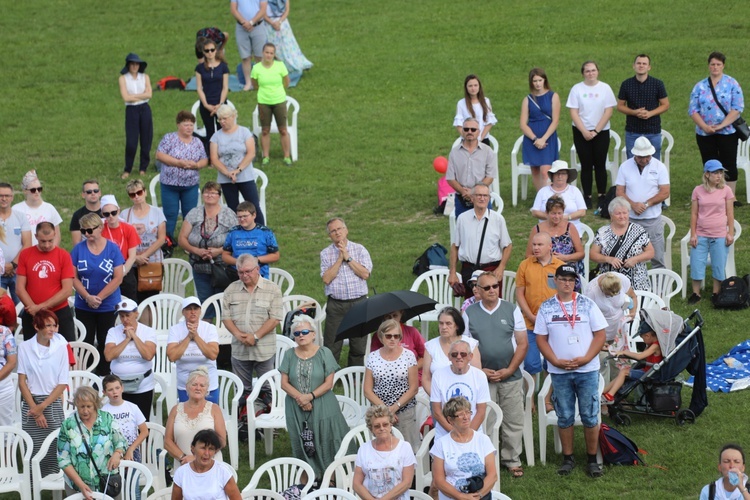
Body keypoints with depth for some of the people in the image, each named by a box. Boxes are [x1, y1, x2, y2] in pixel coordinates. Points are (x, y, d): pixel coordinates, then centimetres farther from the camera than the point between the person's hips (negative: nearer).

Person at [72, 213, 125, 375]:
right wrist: (88, 297, -16)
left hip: (108, 307, -1)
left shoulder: (112, 249, -5)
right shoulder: (79, 249, -1)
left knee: (105, 345, 5)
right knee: (86, 344, 6)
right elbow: (74, 277, -4)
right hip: (83, 306, 1)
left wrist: (99, 298, -13)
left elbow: (118, 278, -8)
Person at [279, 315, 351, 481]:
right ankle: (305, 484, 13)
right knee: (302, 446, 5)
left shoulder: (324, 353, -2)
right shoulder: (289, 355, 6)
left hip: (322, 408, -2)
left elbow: (328, 383, -6)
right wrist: (299, 397, -14)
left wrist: (310, 396, -17)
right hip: (296, 409, 2)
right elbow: (284, 383, 2)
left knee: (325, 443, -2)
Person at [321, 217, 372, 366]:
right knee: (331, 347, -2)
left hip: (358, 303, 0)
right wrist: (340, 259, -8)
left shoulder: (359, 250, 6)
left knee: (359, 347, 5)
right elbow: (326, 278, -7)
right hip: (336, 305, 0)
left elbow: (365, 274, -7)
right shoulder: (326, 253, 6)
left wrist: (348, 258, -7)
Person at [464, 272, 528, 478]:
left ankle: (511, 460, 16)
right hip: (482, 378, 0)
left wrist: (509, 370, -9)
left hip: (511, 377, 0)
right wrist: (480, 370, -9)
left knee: (513, 422, 4)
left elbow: (523, 344, 0)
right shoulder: (470, 314, 2)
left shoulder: (512, 310, 1)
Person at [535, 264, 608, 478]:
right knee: (564, 417, 7)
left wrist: (586, 359, -13)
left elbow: (600, 334, -1)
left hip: (587, 370, -1)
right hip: (559, 372, 1)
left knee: (590, 416, 1)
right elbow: (541, 339, 4)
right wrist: (556, 361, -10)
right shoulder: (546, 308, 3)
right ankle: (568, 458, 18)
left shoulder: (587, 304, 0)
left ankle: (592, 460, 11)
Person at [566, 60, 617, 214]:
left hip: (601, 132, 0)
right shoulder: (577, 89, 0)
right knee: (586, 165, 2)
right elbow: (573, 113, -3)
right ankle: (587, 197, 8)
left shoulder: (605, 88, 0)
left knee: (600, 165, 0)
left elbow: (608, 112, -4)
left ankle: (602, 196, 9)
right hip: (581, 132, 0)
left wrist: (595, 131, -10)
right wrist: (584, 132, -12)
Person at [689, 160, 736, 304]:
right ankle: (696, 294, 16)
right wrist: (693, 234, -1)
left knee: (719, 266, 4)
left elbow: (730, 214, 3)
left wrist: (730, 233, -1)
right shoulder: (698, 191, 1)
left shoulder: (726, 190, -1)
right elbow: (694, 214, 3)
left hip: (719, 235, -1)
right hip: (701, 235, 1)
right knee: (696, 264, 2)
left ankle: (716, 294, 17)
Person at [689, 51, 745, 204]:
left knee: (729, 165, -1)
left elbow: (738, 107, -8)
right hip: (704, 133, 2)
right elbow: (693, 110, 2)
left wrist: (721, 125, -16)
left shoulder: (732, 84, 0)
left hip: (727, 132, -2)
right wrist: (704, 126, -13)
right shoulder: (700, 86, 7)